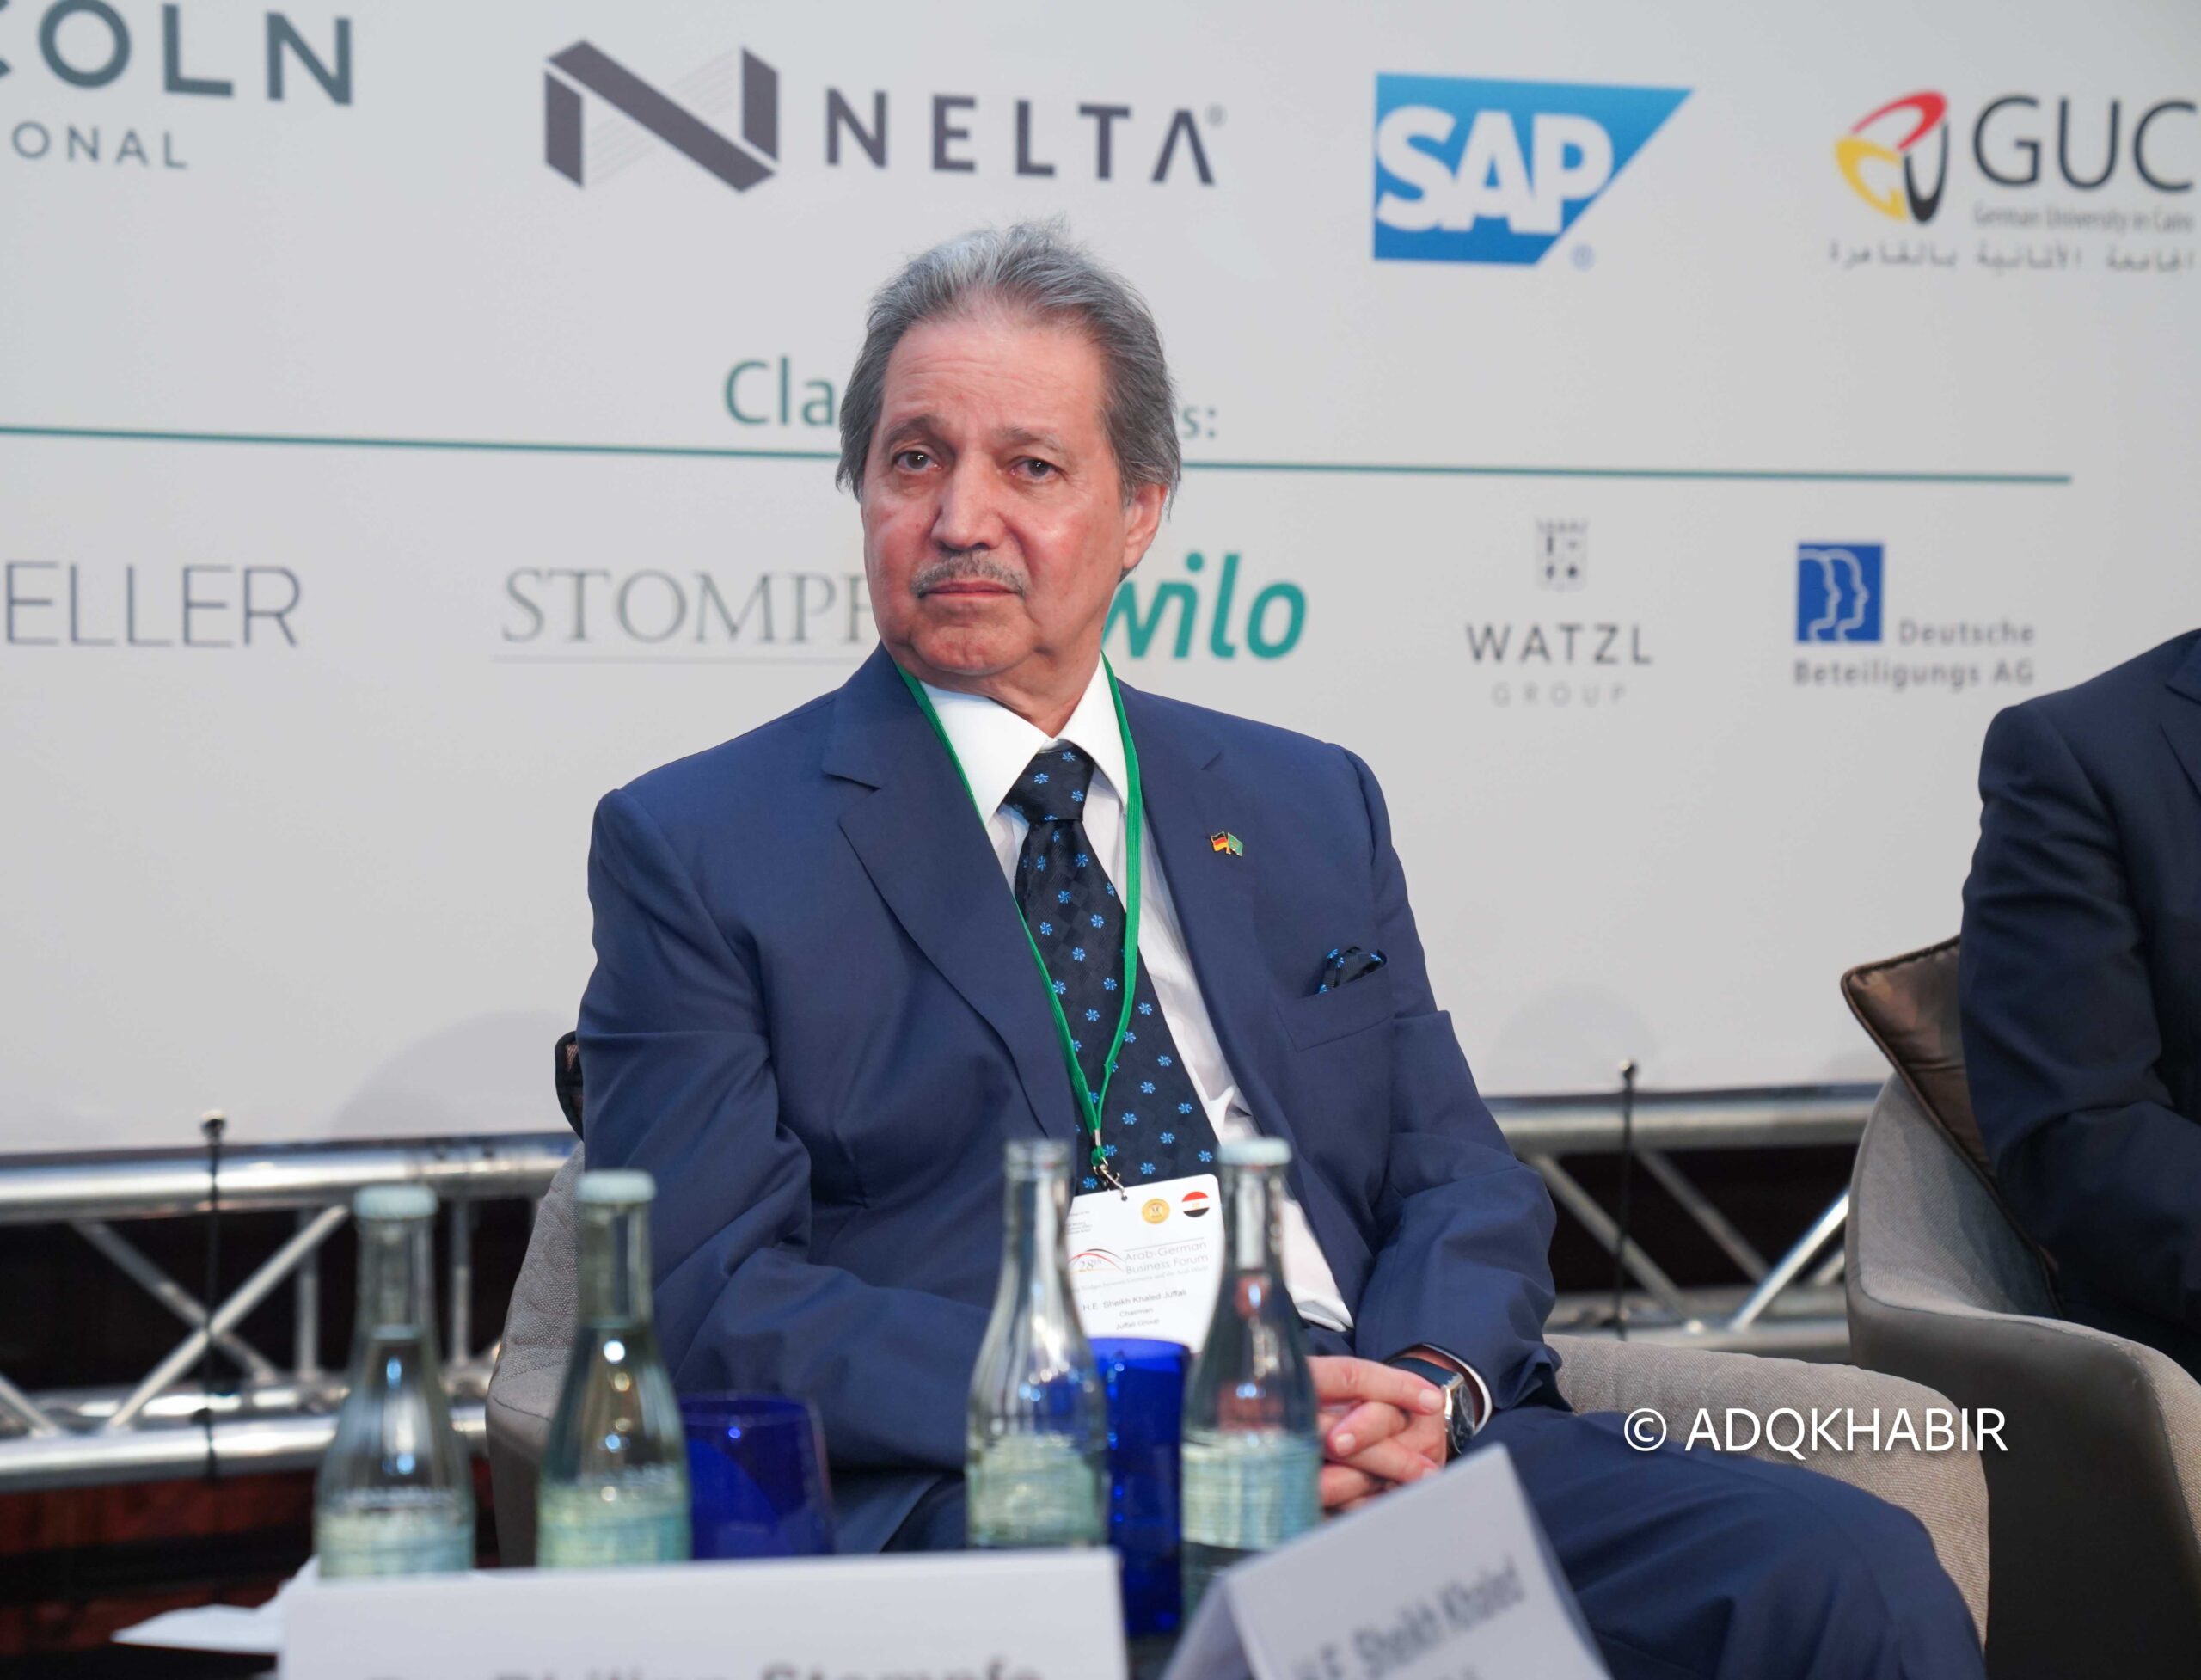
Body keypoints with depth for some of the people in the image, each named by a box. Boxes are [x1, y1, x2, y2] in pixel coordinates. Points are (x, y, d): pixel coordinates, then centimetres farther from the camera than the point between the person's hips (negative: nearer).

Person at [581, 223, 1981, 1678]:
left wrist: (1425, 1378, -7)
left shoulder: (1312, 809, 21)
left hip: (1381, 1441, 4)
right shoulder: (698, 848, 8)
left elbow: (1460, 1179, 17)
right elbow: (710, 1296, -2)